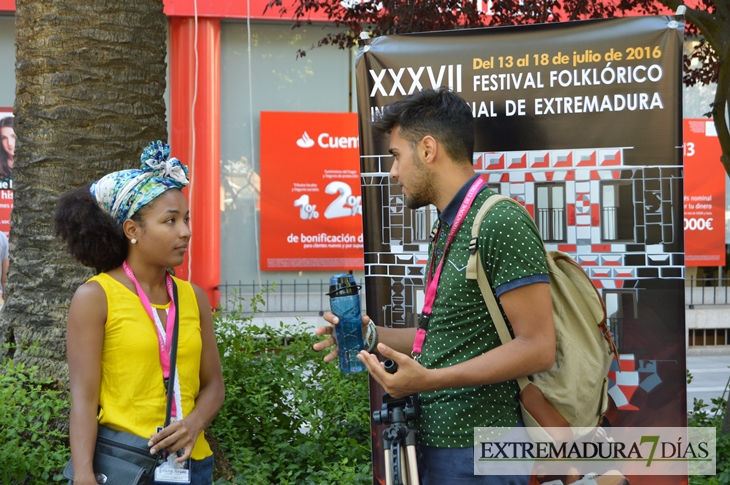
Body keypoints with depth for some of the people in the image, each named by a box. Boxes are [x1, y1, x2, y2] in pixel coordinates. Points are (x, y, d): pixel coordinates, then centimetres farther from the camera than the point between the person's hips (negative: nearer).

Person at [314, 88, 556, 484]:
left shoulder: (502, 223, -15)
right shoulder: (447, 230, 13)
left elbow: (536, 348, -20)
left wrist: (429, 379, -26)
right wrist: (374, 335, 13)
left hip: (475, 453, -9)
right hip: (433, 444, 9)